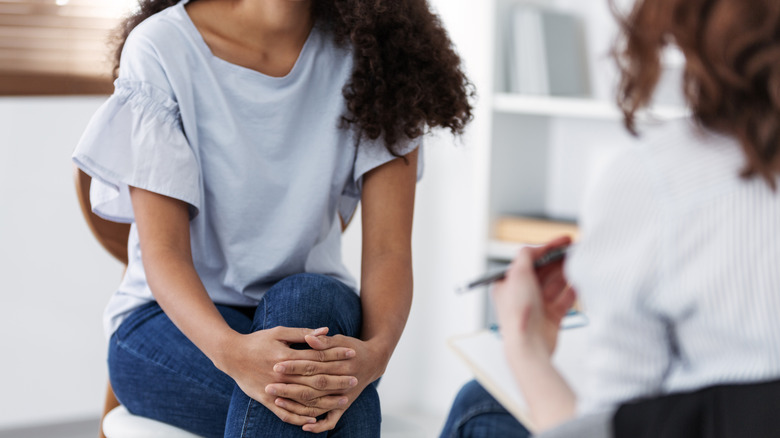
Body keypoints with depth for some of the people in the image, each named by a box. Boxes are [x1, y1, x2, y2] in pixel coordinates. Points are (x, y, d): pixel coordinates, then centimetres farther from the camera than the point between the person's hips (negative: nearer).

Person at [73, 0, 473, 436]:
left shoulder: (377, 53, -7)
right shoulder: (161, 49, -13)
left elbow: (389, 247, -12)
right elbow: (163, 251, -18)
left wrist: (375, 351, -34)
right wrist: (231, 350, -39)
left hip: (318, 312, 3)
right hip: (172, 320, -3)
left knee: (308, 300, -33)